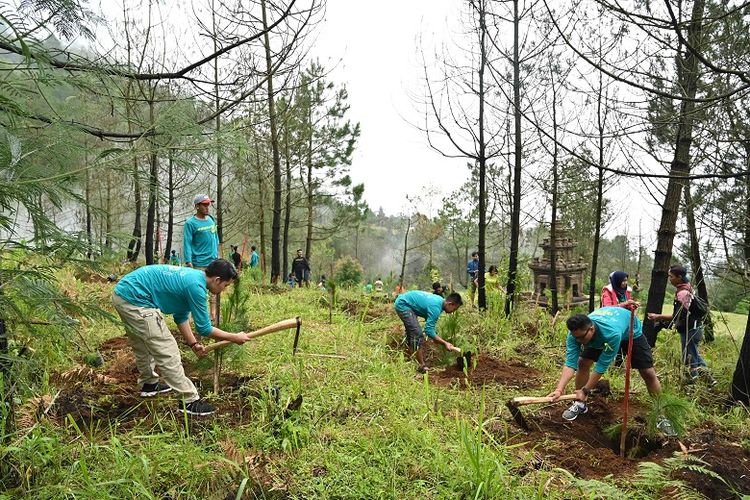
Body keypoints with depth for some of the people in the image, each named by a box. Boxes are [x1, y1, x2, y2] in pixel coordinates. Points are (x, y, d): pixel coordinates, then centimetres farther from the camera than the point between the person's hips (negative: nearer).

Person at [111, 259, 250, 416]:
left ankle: (149, 384, 47)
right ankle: (189, 401, 0)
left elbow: (181, 317, 20)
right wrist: (235, 337, -1)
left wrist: (193, 343, 22)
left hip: (122, 292, 11)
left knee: (143, 345, 28)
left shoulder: (191, 276, 10)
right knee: (167, 352, -6)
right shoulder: (196, 286, -19)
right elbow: (204, 329, -11)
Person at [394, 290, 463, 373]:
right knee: (417, 335, -13)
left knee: (412, 335, 17)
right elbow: (429, 330, -24)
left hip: (403, 303, 11)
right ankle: (422, 366, -9)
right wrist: (445, 343, -20)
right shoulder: (436, 307, -26)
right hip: (403, 305, -11)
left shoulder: (440, 301, 2)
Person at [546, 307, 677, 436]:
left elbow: (602, 365, -39)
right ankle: (580, 404, 8)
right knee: (583, 362, -9)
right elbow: (570, 363, -36)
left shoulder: (612, 333, -48)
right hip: (599, 335, 4)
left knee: (648, 373, -6)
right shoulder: (576, 332, -34)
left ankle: (660, 415, 11)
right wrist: (559, 389, -48)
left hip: (630, 332, -3)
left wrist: (585, 390, -35)